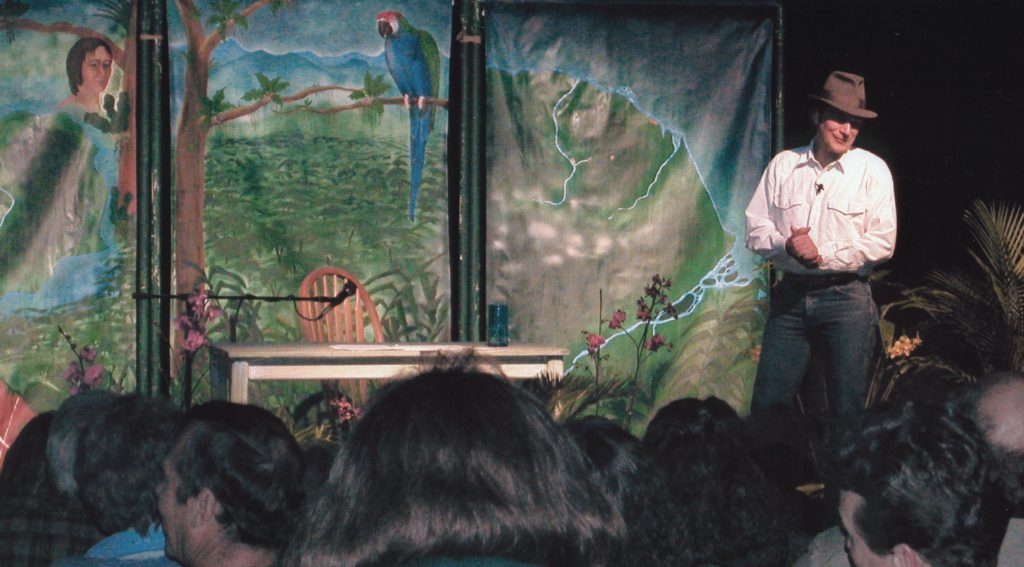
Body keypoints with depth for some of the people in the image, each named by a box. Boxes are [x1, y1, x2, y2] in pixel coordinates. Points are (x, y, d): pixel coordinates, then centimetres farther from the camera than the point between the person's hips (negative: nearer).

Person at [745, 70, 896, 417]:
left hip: (846, 298, -2)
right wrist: (787, 245, -13)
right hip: (791, 295, 2)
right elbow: (756, 229, 8)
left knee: (847, 410, 0)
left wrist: (824, 254, -13)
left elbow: (882, 242, -6)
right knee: (767, 405, 1)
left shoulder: (872, 169, 1)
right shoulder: (783, 165, 9)